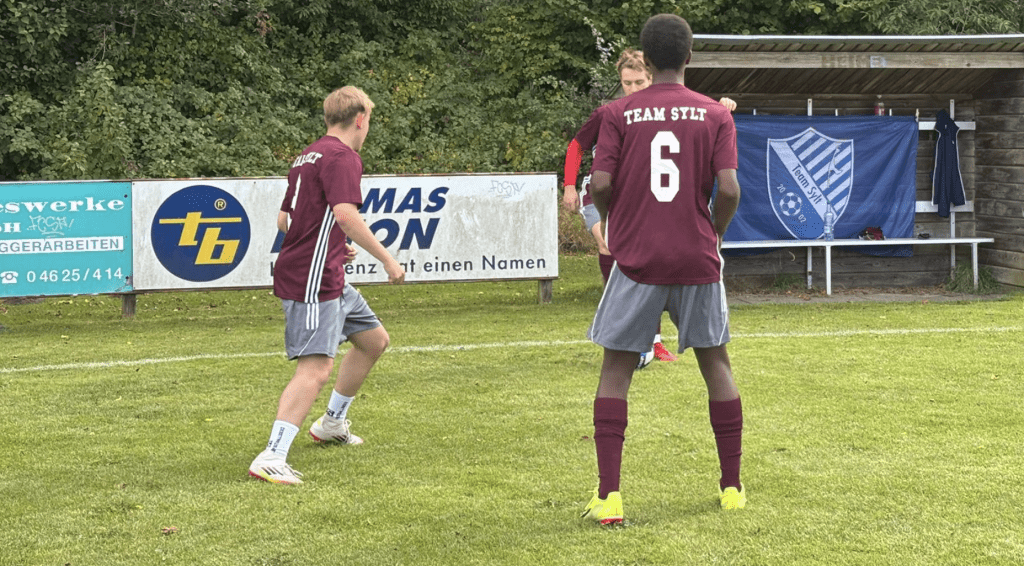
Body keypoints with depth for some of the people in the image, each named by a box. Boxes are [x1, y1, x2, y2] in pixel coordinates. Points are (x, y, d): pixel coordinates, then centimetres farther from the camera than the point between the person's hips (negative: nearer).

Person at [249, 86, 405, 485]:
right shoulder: (342, 157, -11)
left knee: (375, 339, 21)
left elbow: (283, 219, 25)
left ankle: (332, 423, 35)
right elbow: (346, 214, -26)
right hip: (312, 282, -10)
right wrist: (387, 259, -20)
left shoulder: (307, 156, 19)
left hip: (328, 279, 10)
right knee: (317, 368, -18)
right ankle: (271, 458, -23)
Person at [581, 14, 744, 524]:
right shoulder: (715, 115, 1)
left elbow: (600, 183, -9)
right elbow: (728, 188, -9)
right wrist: (715, 233, 9)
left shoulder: (619, 113, -1)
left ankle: (608, 496, -2)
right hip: (697, 261, 1)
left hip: (636, 259, -1)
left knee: (616, 368, 6)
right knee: (715, 363, 15)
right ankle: (732, 487, 21)